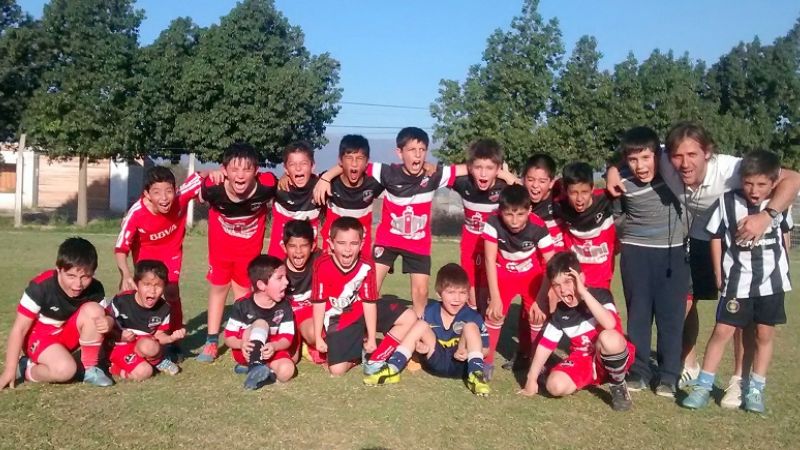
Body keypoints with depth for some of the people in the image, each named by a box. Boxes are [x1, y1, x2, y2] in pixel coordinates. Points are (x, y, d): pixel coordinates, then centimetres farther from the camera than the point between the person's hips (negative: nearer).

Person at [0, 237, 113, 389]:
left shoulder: (94, 288, -17)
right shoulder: (41, 286, -29)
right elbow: (19, 329, -23)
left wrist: (108, 323, -36)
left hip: (68, 332, 5)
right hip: (39, 335, -5)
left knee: (93, 310, -26)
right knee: (65, 369, -32)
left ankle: (90, 369, -12)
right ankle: (27, 369, 0)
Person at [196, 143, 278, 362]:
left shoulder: (266, 185, -34)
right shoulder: (214, 188, -32)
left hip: (249, 247, -1)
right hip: (221, 246, 1)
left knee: (243, 291, 12)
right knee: (217, 288, 14)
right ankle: (211, 342, 28)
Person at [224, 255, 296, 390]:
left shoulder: (284, 307, -7)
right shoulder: (243, 305, -12)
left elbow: (288, 338, -10)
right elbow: (229, 337, -10)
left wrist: (274, 346, -32)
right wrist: (241, 344, -33)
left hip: (271, 351, 2)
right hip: (245, 352, -1)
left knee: (286, 371, -30)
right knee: (261, 323, -30)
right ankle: (255, 365, -42)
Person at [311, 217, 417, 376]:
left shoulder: (366, 267, -17)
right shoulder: (323, 266, -22)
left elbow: (369, 302, -12)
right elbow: (319, 303, -14)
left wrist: (371, 338, -11)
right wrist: (318, 338, -11)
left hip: (363, 311, 3)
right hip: (338, 320, -3)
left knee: (409, 318, -10)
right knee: (336, 370, -16)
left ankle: (375, 361, -4)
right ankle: (358, 351, 18)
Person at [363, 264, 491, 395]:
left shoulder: (473, 316, -11)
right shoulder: (430, 312, -3)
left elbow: (485, 349, -6)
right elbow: (420, 336, 9)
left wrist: (467, 352, -27)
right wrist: (421, 346, -16)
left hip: (460, 365, -3)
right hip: (435, 361, 3)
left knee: (470, 326, -22)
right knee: (421, 325, -14)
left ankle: (475, 374, -29)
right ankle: (392, 369, -17)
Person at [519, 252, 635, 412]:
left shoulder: (601, 295, -16)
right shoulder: (560, 313, -3)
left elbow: (610, 324, -36)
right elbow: (545, 345, 2)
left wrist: (584, 293, -34)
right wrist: (531, 379, 1)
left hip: (613, 358, -4)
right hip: (583, 361, 4)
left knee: (609, 337, -39)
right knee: (556, 385, -23)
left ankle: (618, 384, -10)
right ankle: (593, 379, 10)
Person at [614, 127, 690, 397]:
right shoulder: (622, 182, -15)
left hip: (673, 252, 0)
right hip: (636, 253, 0)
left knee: (671, 314, 2)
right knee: (638, 313, 5)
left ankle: (668, 375, 12)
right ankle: (639, 371, 16)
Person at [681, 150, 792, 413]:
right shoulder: (727, 202, -11)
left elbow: (784, 234, 13)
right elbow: (716, 237, -1)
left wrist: (781, 267, 16)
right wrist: (718, 274, 0)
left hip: (772, 281, 2)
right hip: (737, 281, -2)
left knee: (765, 335, 7)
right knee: (722, 331, -1)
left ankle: (756, 389, 19)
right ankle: (703, 386, 6)